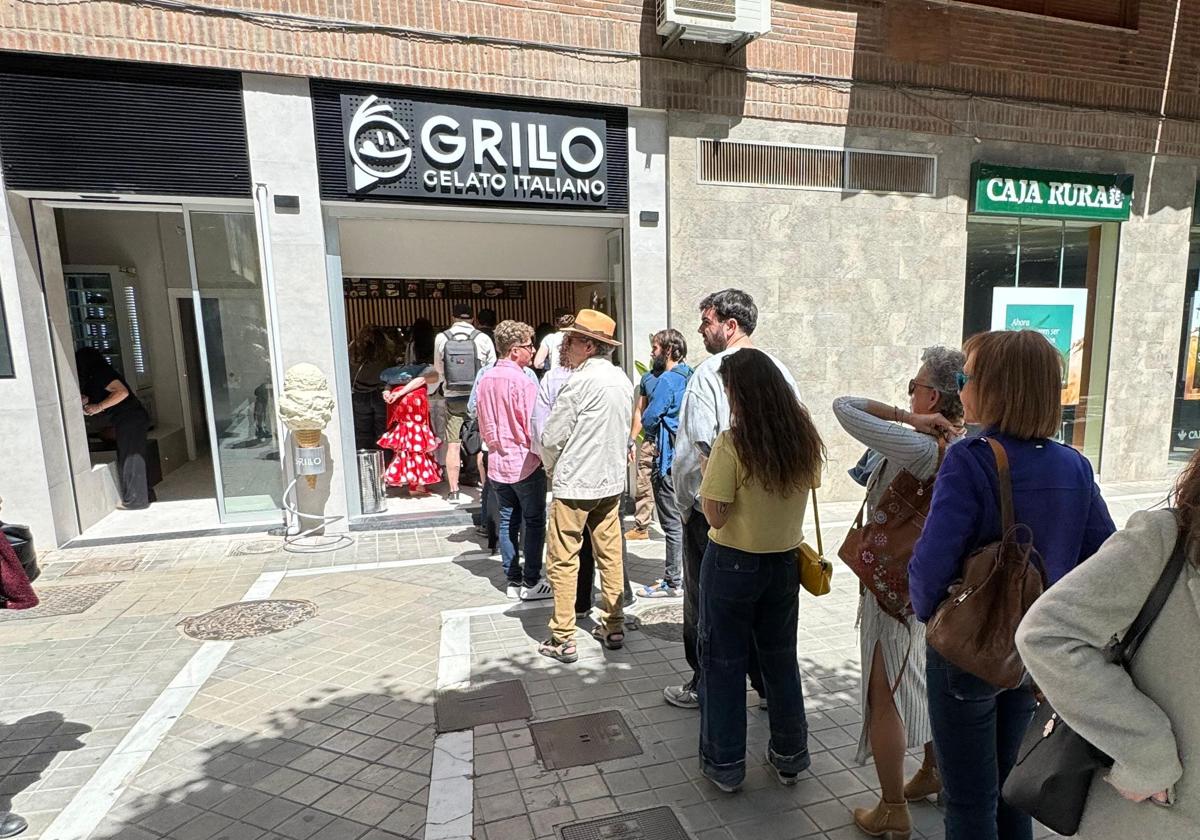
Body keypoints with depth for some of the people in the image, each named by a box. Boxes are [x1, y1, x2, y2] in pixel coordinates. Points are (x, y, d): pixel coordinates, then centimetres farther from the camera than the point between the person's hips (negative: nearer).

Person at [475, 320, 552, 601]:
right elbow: (534, 427, -16)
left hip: (498, 461, 7)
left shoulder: (486, 378, 4)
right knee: (534, 522, 5)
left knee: (507, 522, 12)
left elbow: (483, 423, 11)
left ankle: (513, 581, 20)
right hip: (525, 462, -7)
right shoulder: (522, 381, -18)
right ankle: (531, 583, 10)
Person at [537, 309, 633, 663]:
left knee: (564, 561, 3)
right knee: (610, 555, 14)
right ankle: (613, 627, 24)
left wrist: (551, 468, 6)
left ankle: (563, 640, 11)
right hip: (612, 481, 7)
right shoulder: (623, 381, 6)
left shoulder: (581, 382, -17)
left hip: (575, 484, -7)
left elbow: (552, 437, -12)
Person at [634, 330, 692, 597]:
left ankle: (673, 583, 7)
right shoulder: (690, 377, 11)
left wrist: (652, 438, 6)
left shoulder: (667, 380, -15)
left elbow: (648, 420, -14)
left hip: (668, 458, -9)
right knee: (684, 518, 16)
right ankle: (683, 573, 28)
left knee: (672, 522, -2)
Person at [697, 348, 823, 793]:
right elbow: (807, 487, 9)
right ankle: (790, 755, 37)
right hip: (784, 562, 5)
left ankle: (725, 764, 27)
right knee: (781, 658, 22)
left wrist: (709, 473, -5)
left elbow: (714, 515, -20)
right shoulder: (804, 438, -5)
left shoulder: (731, 444, -22)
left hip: (732, 564, -5)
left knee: (724, 663, 12)